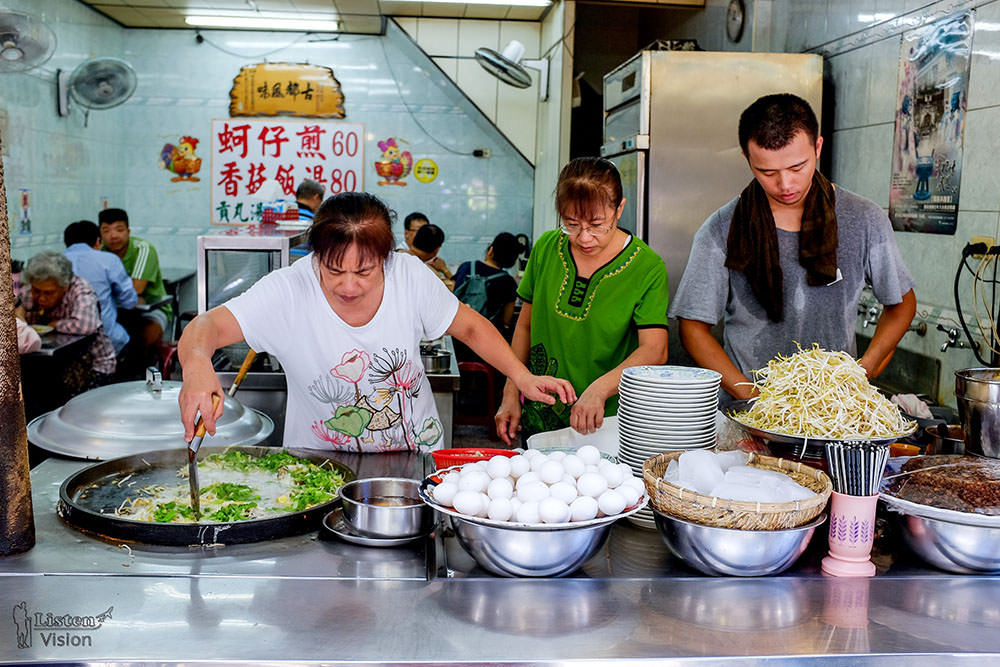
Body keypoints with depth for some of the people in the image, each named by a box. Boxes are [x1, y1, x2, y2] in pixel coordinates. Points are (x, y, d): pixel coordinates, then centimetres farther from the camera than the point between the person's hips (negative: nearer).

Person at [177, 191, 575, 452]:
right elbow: (208, 327, -25)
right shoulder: (288, 291, -16)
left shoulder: (410, 275, -9)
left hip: (417, 454, 1)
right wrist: (197, 363, -47)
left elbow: (471, 327, 4)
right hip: (321, 467, 0)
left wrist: (522, 377, -7)